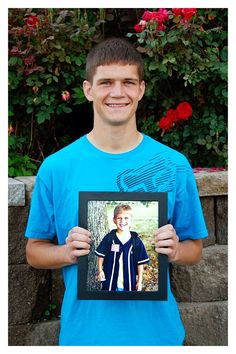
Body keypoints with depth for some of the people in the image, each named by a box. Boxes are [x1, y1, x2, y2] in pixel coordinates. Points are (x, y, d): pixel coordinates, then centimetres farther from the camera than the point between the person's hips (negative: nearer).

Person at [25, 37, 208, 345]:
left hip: (157, 329, 1)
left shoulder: (173, 165, -7)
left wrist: (174, 250, -18)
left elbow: (194, 250, 3)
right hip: (83, 331, 0)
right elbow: (34, 251, 2)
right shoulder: (56, 167, -8)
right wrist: (69, 252, -17)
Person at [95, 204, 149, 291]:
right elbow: (101, 255, 4)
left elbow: (140, 263, 0)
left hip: (129, 284, 0)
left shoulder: (136, 241, -5)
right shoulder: (109, 238, -5)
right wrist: (100, 270, -5)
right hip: (110, 282, 0)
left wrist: (140, 281, 0)